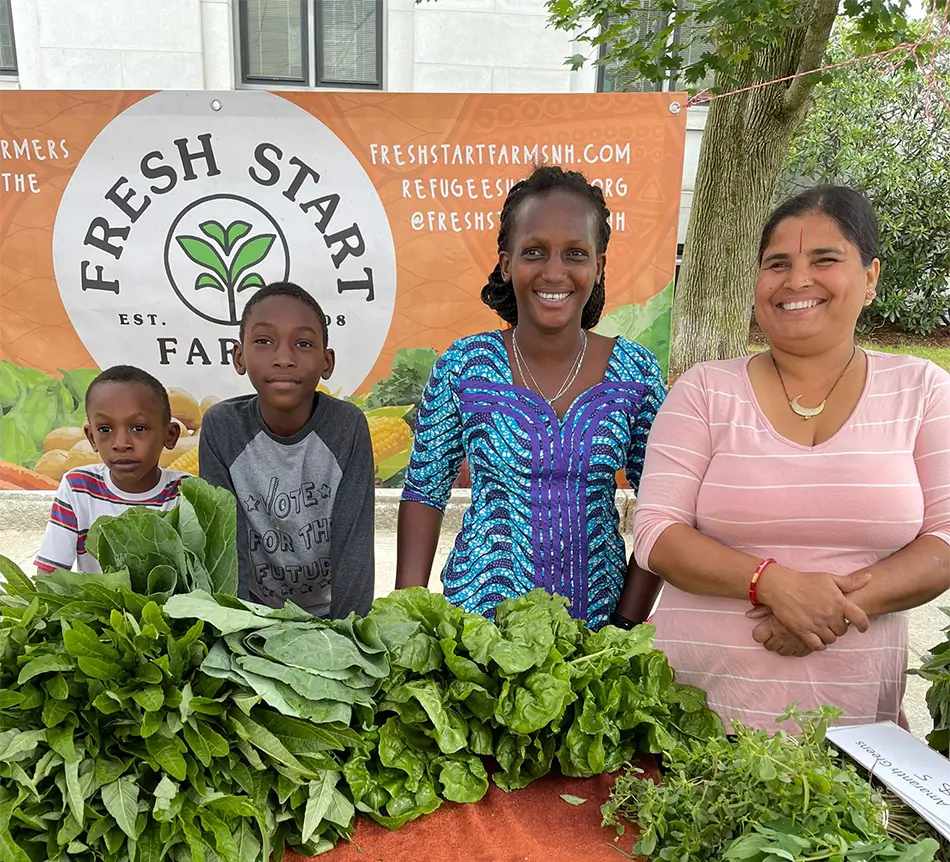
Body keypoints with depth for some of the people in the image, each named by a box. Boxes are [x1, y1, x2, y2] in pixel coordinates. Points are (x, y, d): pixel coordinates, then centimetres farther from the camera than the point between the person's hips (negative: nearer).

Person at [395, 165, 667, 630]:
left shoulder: (636, 372, -6)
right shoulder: (463, 366, -8)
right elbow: (424, 493, -3)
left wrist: (630, 618, -6)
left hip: (598, 619, 1)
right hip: (478, 610, -1)